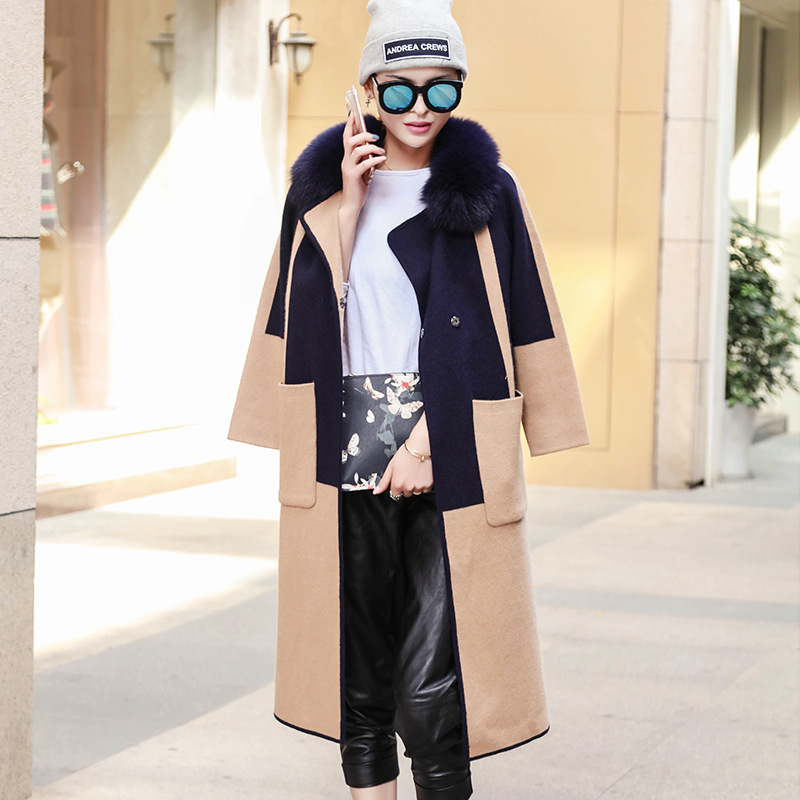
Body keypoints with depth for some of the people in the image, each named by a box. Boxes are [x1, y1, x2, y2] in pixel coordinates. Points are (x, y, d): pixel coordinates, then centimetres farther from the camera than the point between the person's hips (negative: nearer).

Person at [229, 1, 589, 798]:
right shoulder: (319, 186, 10)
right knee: (359, 652, 7)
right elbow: (315, 308, 3)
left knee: (435, 673, -8)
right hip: (347, 451, 3)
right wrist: (348, 201, -5)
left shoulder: (489, 192, 3)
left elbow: (499, 330, -1)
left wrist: (430, 436, -10)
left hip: (449, 456, -2)